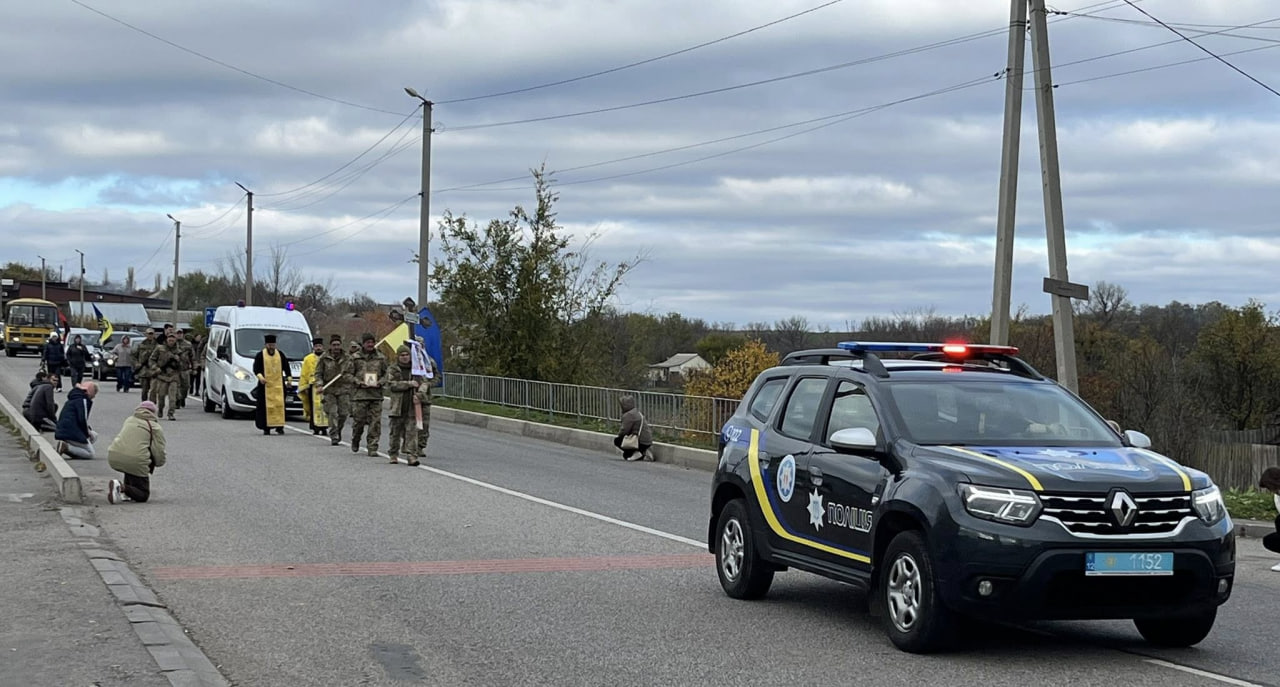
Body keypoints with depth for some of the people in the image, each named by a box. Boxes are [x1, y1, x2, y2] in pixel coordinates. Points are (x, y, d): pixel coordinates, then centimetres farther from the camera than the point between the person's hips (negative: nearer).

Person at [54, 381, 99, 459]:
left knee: (94, 436, 22)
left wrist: (89, 429, 12)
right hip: (72, 433, -9)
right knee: (90, 454, 0)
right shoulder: (83, 400, -8)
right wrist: (87, 433, 2)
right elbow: (82, 420, -15)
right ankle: (67, 447, -19)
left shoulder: (73, 398, 22)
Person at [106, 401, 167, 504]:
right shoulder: (156, 427, 5)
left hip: (113, 458, 6)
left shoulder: (129, 420, 21)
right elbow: (160, 455, -2)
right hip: (135, 460, -5)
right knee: (143, 496, 8)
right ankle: (123, 488, -20)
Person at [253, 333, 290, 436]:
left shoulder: (280, 355, 11)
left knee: (279, 404, -5)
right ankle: (266, 427, -2)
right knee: (266, 406, -5)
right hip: (265, 385, -2)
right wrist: (260, 377, -20)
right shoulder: (260, 355, 2)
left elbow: (286, 367, 17)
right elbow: (256, 369, -4)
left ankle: (279, 427, -4)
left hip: (279, 384, 2)